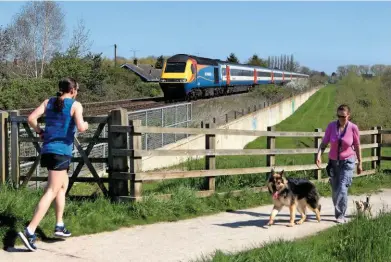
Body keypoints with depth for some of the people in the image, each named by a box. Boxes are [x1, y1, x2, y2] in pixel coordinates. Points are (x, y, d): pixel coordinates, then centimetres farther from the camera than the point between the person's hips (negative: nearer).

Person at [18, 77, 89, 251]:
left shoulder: (49, 102, 11)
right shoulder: (75, 105, -4)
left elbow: (31, 118, 0)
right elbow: (80, 127, -17)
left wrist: (39, 131, 16)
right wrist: (85, 125, 5)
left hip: (47, 150, 7)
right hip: (61, 152, -7)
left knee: (64, 185, 25)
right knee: (51, 192, -9)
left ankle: (59, 225, 25)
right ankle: (30, 231, -19)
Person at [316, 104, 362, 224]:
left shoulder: (353, 128, -11)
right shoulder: (331, 126, -8)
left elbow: (357, 146, -1)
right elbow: (324, 143, -5)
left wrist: (360, 163, 5)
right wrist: (319, 154, -22)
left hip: (347, 162, -3)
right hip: (333, 161, 3)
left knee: (342, 189, -14)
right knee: (335, 190, 9)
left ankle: (340, 215, -4)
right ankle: (339, 212, 28)